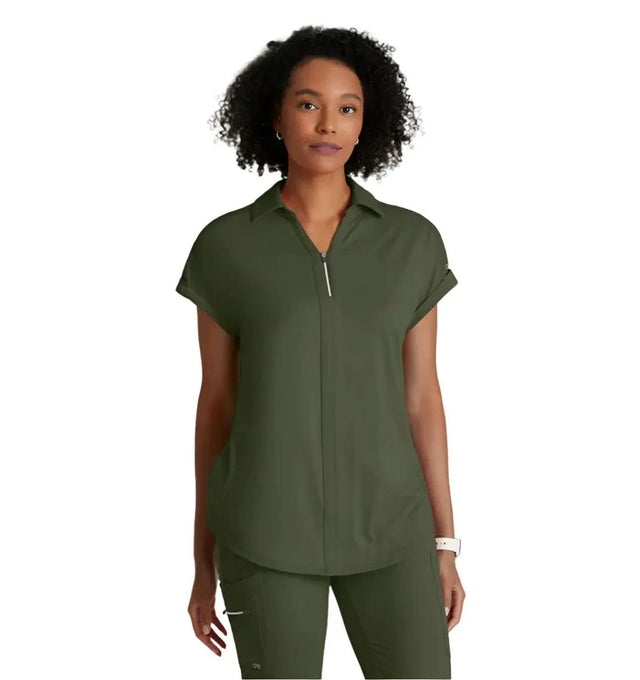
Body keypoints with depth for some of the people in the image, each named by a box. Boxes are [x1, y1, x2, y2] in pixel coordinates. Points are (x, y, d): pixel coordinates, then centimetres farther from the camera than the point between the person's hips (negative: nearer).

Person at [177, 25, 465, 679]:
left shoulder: (413, 242, 1)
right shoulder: (226, 246, -2)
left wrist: (444, 545, 5)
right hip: (268, 528, -1)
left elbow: (421, 394, 5)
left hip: (383, 524, 2)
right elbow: (216, 401, 2)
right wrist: (203, 559, 5)